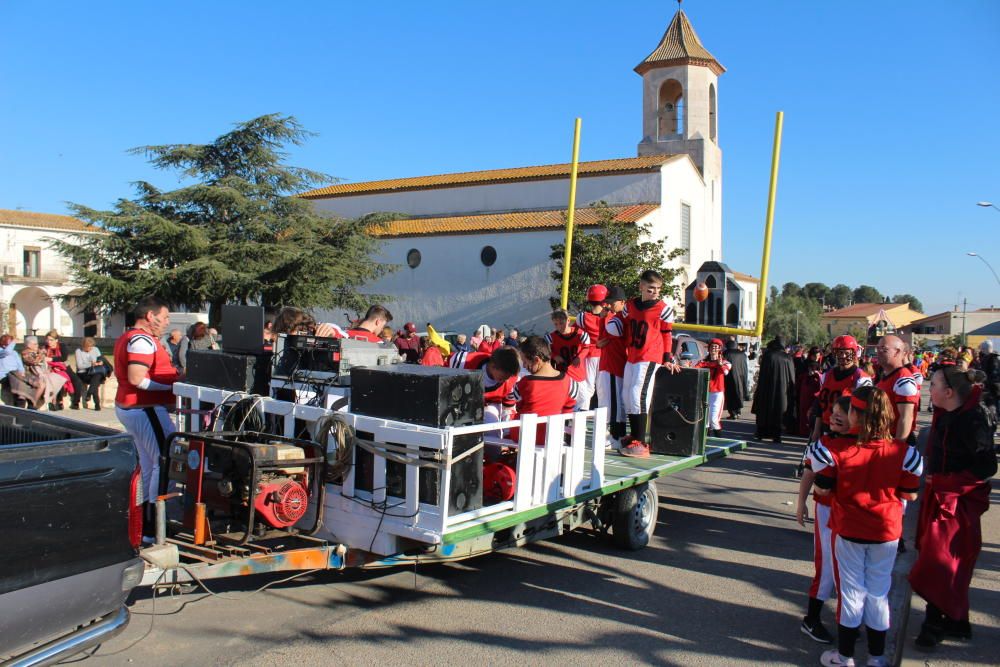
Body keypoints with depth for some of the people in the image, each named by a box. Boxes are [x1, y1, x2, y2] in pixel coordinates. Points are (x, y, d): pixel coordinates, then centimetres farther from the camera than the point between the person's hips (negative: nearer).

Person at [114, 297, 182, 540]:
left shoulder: (126, 338, 17)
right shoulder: (143, 340, -17)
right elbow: (137, 379, -27)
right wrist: (173, 385, -21)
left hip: (128, 408, 11)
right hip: (145, 410, -11)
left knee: (149, 464, 17)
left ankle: (145, 521, 25)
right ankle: (154, 526, -8)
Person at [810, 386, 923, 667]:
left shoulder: (839, 453, -20)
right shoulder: (901, 453, -13)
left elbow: (822, 489, -9)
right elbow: (910, 494, -3)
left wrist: (820, 467, 7)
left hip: (848, 533, -2)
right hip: (886, 533, 2)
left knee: (852, 591, 12)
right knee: (878, 592, 16)